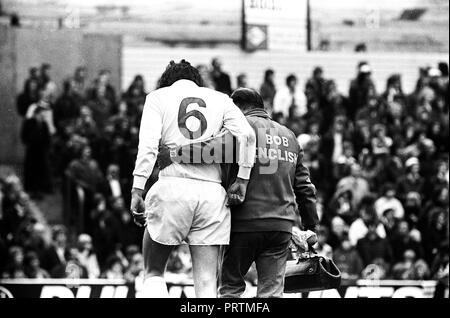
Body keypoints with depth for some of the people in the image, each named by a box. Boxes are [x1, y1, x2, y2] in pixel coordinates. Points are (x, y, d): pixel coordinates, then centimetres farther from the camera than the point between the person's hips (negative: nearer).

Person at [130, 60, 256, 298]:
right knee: (207, 283, 2)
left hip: (172, 188, -2)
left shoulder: (158, 97, 11)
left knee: (154, 273, 12)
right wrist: (242, 180, 2)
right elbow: (246, 135, -1)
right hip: (213, 192, 2)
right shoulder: (220, 99, 17)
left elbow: (148, 146, -4)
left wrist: (137, 191, -7)